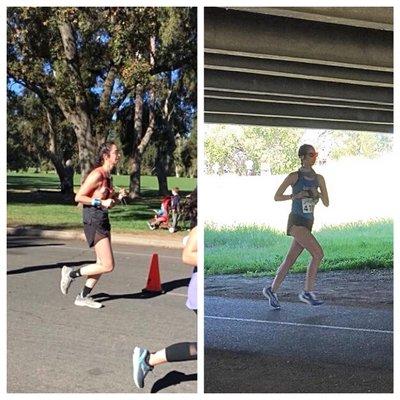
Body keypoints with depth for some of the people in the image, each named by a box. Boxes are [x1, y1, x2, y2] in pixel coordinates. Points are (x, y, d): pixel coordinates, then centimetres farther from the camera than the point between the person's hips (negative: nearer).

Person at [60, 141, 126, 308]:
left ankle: (83, 297, 22)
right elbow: (78, 197, -15)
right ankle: (71, 273, 7)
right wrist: (100, 202, -19)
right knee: (108, 266, -8)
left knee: (102, 264, 12)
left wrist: (117, 198, 4)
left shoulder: (108, 176, 13)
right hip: (93, 221, -9)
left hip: (103, 221, 9)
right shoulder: (97, 174, -14)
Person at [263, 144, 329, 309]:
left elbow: (326, 203, 8)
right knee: (318, 253, -19)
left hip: (308, 223, 6)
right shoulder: (294, 176, -6)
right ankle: (307, 292, -10)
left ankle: (272, 290, 23)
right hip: (296, 222, -6)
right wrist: (294, 196, -15)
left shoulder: (319, 178, 8)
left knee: (290, 260, 9)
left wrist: (317, 193, -11)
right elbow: (276, 197, -1)